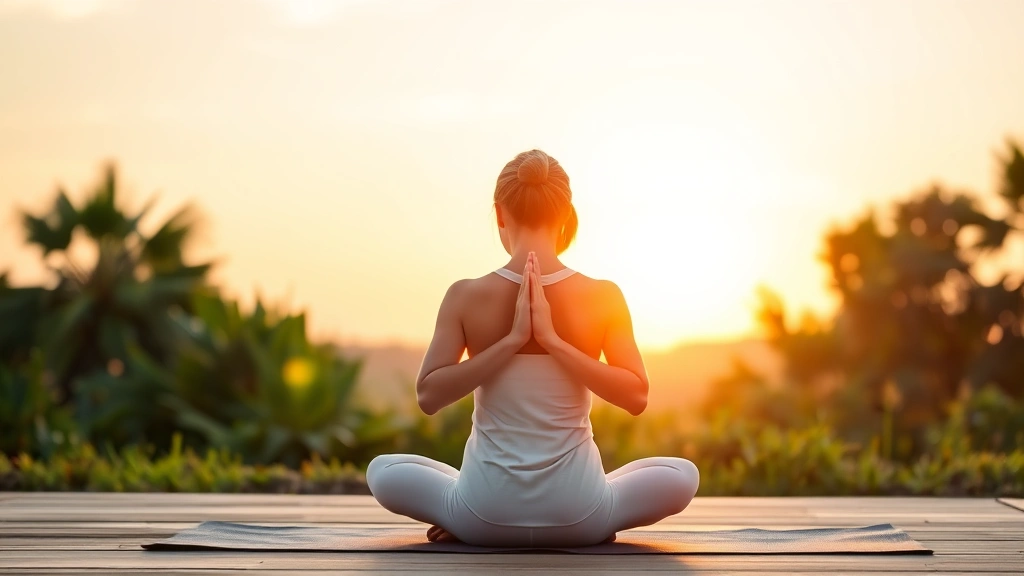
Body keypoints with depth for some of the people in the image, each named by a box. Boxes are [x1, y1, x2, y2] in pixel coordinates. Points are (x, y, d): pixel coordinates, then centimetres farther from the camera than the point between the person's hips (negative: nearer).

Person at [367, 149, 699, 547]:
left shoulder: (467, 296, -9)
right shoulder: (603, 297, -7)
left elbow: (428, 395, -13)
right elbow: (636, 397, -10)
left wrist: (511, 340, -15)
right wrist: (553, 341, -15)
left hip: (486, 517, 0)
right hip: (578, 518, 0)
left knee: (383, 471, 29)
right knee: (684, 474, 27)